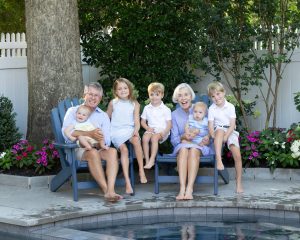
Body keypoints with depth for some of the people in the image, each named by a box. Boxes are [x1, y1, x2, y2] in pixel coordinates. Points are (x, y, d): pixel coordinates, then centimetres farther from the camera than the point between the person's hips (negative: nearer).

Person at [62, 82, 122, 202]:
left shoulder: (103, 116, 21)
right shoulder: (73, 111, 12)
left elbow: (107, 141, 8)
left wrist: (99, 137, -16)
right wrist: (89, 134, -20)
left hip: (98, 148, 3)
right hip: (78, 149, -3)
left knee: (112, 151, -29)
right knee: (93, 152, -35)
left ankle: (110, 191, -44)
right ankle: (106, 190, -38)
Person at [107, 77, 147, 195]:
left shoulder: (134, 104, 8)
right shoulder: (113, 103, 8)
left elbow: (137, 121, 2)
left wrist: (136, 130, -17)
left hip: (129, 129, 1)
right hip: (116, 131, -1)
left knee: (136, 139, -35)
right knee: (124, 149, -28)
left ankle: (141, 170, -24)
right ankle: (127, 182, -33)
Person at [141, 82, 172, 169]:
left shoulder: (166, 109, 3)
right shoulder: (147, 108, 13)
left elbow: (169, 124, 0)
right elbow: (143, 121, 15)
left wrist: (164, 132, -18)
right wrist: (148, 128, -6)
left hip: (161, 131, -3)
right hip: (151, 130, 3)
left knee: (154, 137, -35)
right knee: (145, 138, -30)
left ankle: (152, 160, -34)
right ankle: (147, 160, -29)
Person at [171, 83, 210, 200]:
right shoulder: (175, 114, 8)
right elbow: (173, 140, 6)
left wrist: (207, 140, -14)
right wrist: (182, 137, -16)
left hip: (199, 146, -1)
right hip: (181, 145, 1)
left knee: (193, 150, -36)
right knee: (183, 149, -35)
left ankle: (189, 189, -47)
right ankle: (182, 188, -47)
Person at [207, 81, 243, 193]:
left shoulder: (230, 107, 0)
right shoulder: (211, 109, 1)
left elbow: (232, 125, -7)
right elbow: (210, 126, -6)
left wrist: (225, 137, -20)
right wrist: (215, 137, -24)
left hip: (230, 132, 1)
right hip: (218, 132, 0)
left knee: (237, 155, -17)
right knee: (219, 130, -38)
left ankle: (239, 183, -7)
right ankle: (218, 159, -47)